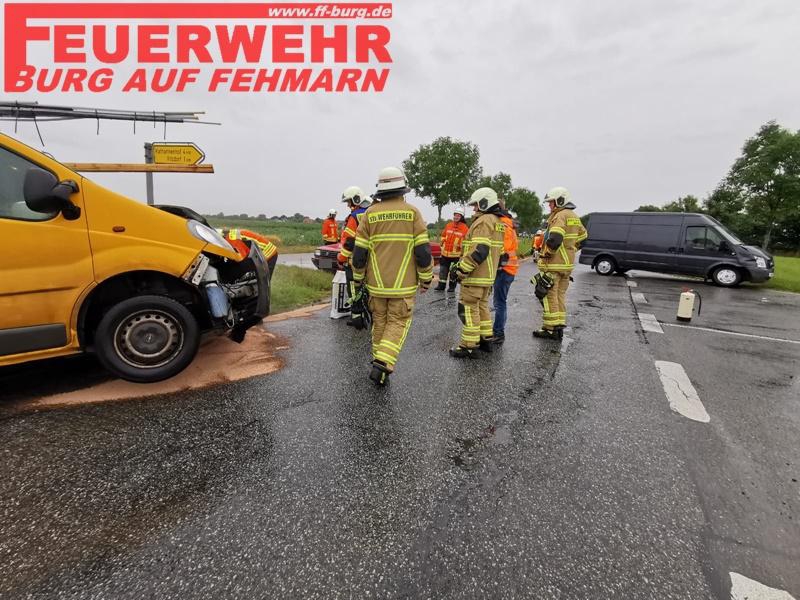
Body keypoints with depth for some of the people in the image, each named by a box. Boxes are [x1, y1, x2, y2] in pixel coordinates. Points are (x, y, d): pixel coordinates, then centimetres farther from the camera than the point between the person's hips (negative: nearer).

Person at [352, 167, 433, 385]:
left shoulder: (370, 213, 1)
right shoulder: (412, 212, -4)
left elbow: (359, 252, 1)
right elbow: (422, 250, -7)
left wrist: (358, 279, 13)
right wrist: (426, 278, 4)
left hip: (377, 283, 3)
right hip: (403, 284, -2)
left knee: (379, 322, 16)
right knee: (398, 323, 6)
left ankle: (380, 364, 26)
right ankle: (382, 365, -8)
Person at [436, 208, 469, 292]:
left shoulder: (465, 228, -7)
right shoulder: (448, 225, 6)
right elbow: (443, 236, 19)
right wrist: (443, 245, 13)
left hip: (456, 254, -4)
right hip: (445, 253, 4)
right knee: (443, 270, 7)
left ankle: (452, 286, 18)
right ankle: (441, 285, 15)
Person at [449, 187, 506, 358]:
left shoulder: (483, 221, -15)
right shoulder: (498, 222, 16)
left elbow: (479, 250, -25)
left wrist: (461, 269, -20)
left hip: (475, 275, -10)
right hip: (488, 275, 10)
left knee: (469, 308, -5)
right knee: (482, 306, 19)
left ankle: (469, 346, -1)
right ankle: (486, 339, 27)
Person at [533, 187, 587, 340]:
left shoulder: (560, 216, -14)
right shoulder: (574, 217, 16)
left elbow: (554, 239, -27)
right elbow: (583, 236, 28)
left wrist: (545, 254, -14)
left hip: (553, 264, -9)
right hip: (567, 264, 9)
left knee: (549, 296, -3)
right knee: (560, 295, 14)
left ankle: (550, 329, -1)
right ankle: (559, 327, 18)